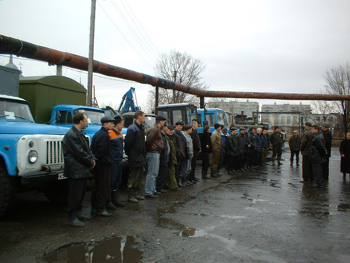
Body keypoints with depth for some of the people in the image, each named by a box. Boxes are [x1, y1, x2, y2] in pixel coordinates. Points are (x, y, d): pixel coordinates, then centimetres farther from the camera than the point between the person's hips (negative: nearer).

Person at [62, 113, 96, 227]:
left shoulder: (80, 134, 14)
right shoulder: (71, 135, -18)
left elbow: (87, 148, 17)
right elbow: (79, 153, -21)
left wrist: (92, 159, 1)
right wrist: (91, 162, -11)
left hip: (82, 169, 10)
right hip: (75, 171, -10)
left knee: (81, 194, 18)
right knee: (75, 195, -2)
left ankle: (78, 213, 31)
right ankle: (72, 218, 8)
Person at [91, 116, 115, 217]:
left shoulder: (97, 134, 14)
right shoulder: (105, 135, -17)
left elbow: (93, 149, 17)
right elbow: (103, 152, -22)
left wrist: (95, 159, 17)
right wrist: (109, 161, -12)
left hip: (98, 163, 10)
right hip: (104, 164, -10)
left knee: (97, 186, 17)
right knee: (104, 187, -4)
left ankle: (94, 207, 26)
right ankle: (100, 209, 0)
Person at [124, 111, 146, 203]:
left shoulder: (141, 128, 14)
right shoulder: (132, 128, -15)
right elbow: (128, 142, -18)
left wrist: (143, 155, 14)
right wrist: (129, 153, -12)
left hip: (140, 157, 9)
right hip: (134, 158, -9)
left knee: (139, 177, 15)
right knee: (133, 177, -3)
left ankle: (136, 193, 25)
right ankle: (130, 195, 5)